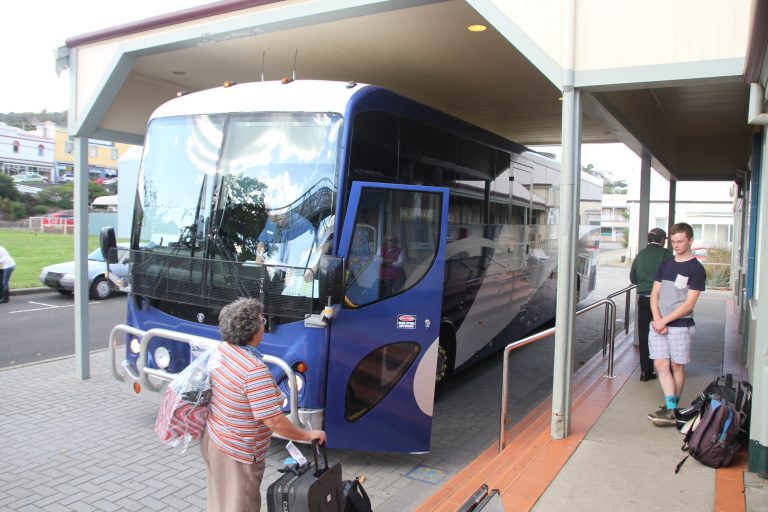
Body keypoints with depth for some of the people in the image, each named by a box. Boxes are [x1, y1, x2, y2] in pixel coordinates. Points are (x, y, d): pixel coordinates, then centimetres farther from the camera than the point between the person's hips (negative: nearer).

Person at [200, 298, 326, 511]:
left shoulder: (222, 349, -5)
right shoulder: (255, 371, -31)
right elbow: (274, 421, -28)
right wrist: (308, 435, -15)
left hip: (212, 437, 8)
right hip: (236, 453, -8)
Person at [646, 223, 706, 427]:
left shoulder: (696, 269, -5)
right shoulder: (665, 265, 12)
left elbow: (689, 303, -11)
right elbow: (654, 294, 9)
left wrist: (664, 320, -13)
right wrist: (657, 320, -5)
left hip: (680, 325, -5)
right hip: (658, 324, 5)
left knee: (677, 366, 5)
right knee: (661, 365, -2)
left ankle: (671, 408, 13)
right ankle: (670, 410, -1)